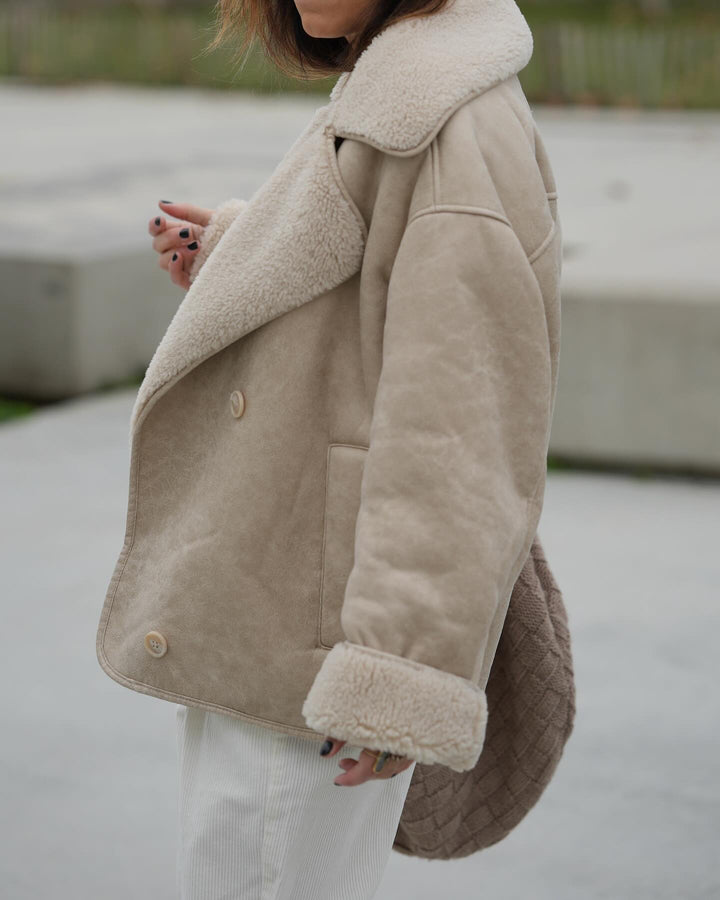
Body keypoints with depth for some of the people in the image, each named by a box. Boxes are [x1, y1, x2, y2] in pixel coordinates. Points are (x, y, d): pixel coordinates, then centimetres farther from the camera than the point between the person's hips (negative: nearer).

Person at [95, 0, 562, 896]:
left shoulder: (462, 131, -19)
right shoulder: (385, 102, 14)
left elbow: (458, 416, -24)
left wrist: (401, 672, -26)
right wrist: (226, 260, 14)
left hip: (311, 648, -11)